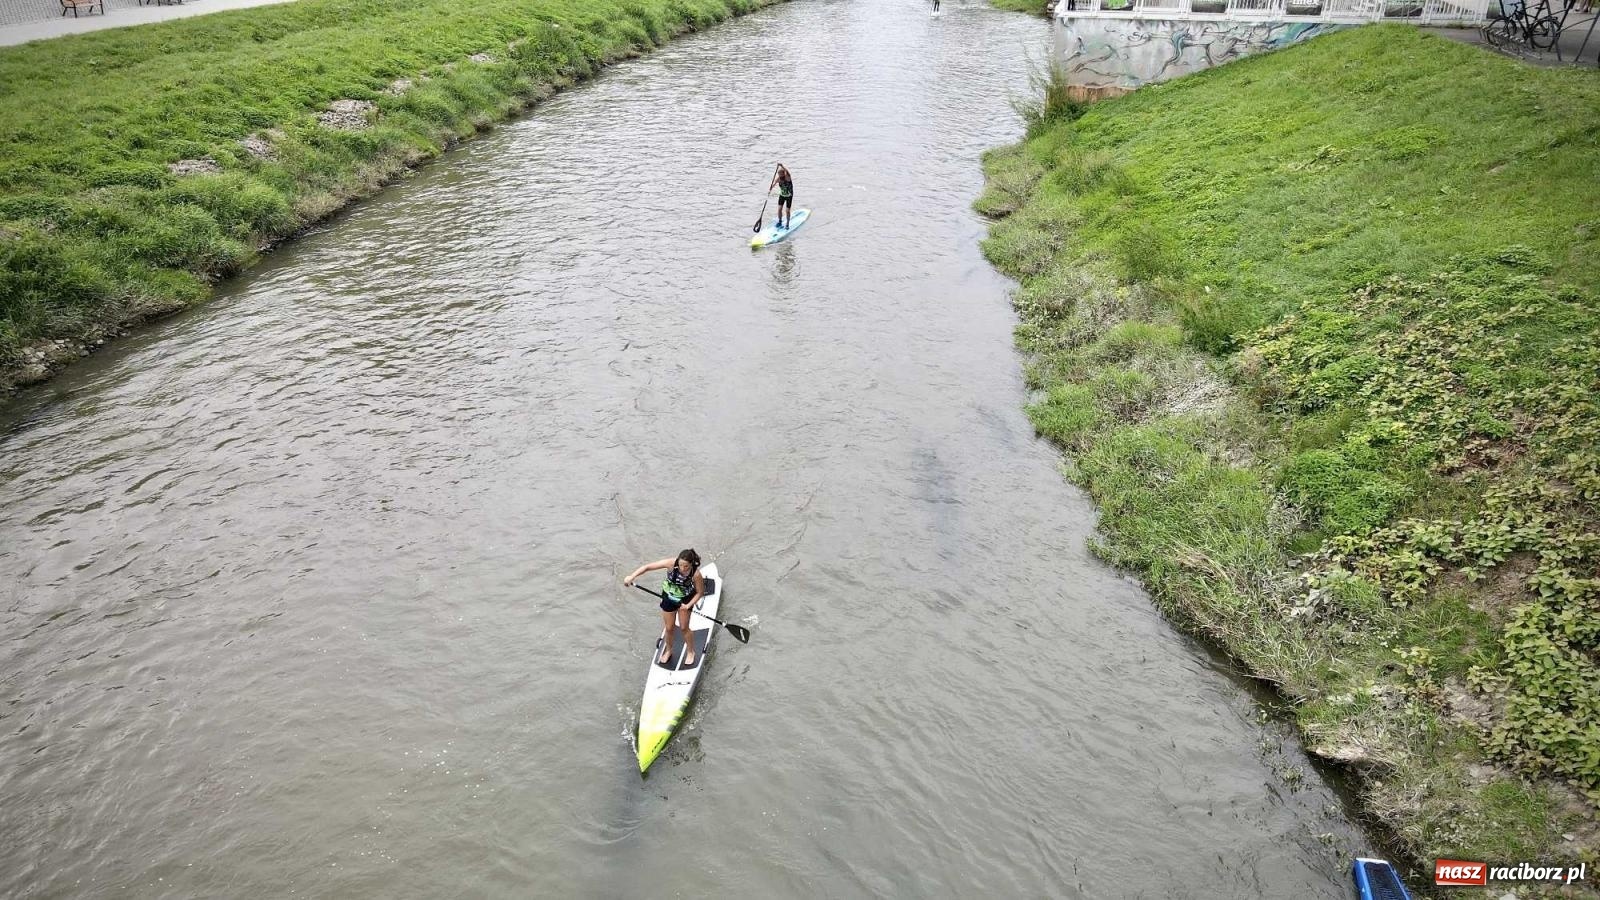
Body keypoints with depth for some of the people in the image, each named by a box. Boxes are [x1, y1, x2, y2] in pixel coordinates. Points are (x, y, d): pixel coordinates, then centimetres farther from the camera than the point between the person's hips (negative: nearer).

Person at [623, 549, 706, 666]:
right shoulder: (672, 564, -31)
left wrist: (689, 605, -25)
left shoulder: (695, 574, -31)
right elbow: (647, 567, -29)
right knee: (669, 628, 14)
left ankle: (690, 652, 35)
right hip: (669, 598, 2)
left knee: (684, 628, 8)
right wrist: (632, 577, -39)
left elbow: (700, 592, -14)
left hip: (685, 600, -1)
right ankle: (668, 651, 41)